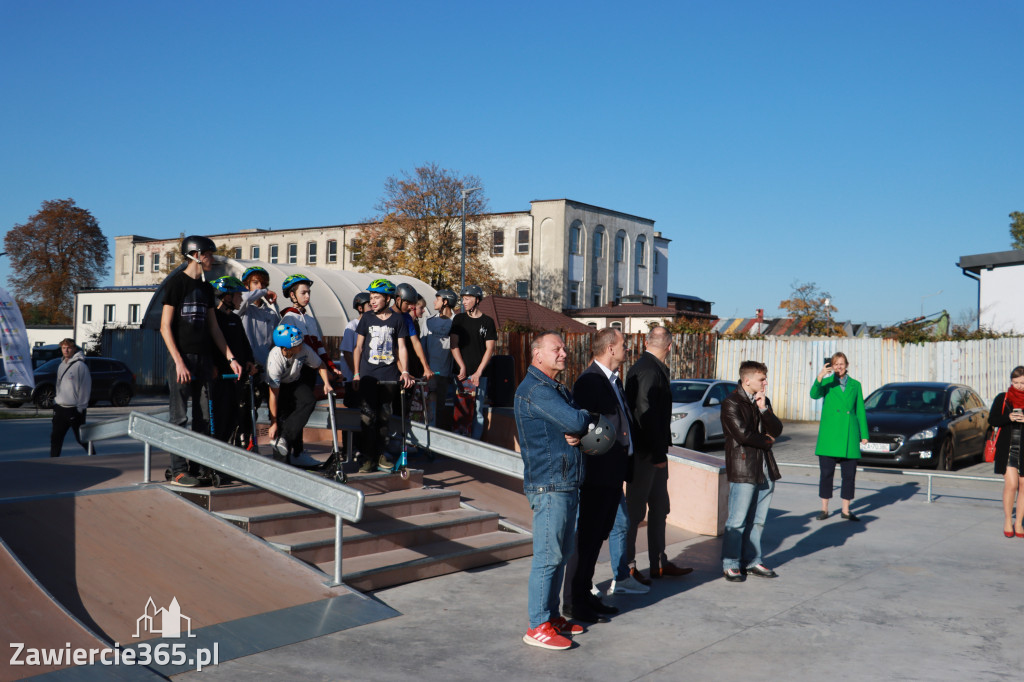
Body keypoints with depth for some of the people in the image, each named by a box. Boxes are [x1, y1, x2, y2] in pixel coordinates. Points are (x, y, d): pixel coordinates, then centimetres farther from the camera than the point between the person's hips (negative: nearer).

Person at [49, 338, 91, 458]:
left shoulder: (80, 365, -12)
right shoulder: (61, 365, 13)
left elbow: (86, 387, -13)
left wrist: (81, 407, -14)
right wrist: (56, 400, 14)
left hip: (74, 409, -7)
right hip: (60, 408, 7)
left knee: (81, 438, 2)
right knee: (55, 437, 8)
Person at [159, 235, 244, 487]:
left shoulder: (206, 287, 15)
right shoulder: (177, 282, -5)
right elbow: (165, 327, -9)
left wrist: (230, 358, 10)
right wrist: (179, 361, -16)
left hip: (203, 358, 7)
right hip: (182, 357, -7)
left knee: (204, 416, 7)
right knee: (179, 416, -4)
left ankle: (200, 466, 13)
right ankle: (177, 470, -1)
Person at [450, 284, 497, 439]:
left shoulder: (488, 322, 6)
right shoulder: (459, 319, 11)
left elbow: (490, 348, 2)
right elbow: (454, 345, 7)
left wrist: (478, 372, -7)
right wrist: (462, 367, -5)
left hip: (479, 374, -1)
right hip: (461, 373, 1)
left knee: (477, 411, -2)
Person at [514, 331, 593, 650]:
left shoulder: (558, 389, 18)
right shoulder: (535, 389, -15)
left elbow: (578, 425, 14)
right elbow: (575, 421, -24)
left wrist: (577, 433, -9)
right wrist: (586, 417, -2)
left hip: (567, 484, 10)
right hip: (549, 484, -10)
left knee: (561, 553, 15)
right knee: (548, 556, -5)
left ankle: (552, 615, 26)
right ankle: (538, 626, 3)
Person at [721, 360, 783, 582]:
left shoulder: (763, 401, 16)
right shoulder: (731, 403, -7)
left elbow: (777, 430, 7)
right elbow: (742, 434, -16)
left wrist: (763, 408, -7)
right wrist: (766, 441, -1)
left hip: (765, 468, 7)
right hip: (743, 469, -7)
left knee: (758, 520, 11)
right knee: (738, 520, -4)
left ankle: (752, 561, 20)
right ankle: (730, 564, 5)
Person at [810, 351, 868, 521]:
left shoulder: (855, 385, 11)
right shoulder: (827, 382, 4)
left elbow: (860, 410, 13)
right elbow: (814, 395, -17)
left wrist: (864, 434, 8)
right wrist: (819, 378, -34)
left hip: (849, 435, 2)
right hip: (829, 434, -2)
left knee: (849, 473, 4)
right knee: (826, 472, 1)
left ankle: (846, 510, 15)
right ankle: (824, 508, 11)